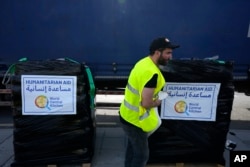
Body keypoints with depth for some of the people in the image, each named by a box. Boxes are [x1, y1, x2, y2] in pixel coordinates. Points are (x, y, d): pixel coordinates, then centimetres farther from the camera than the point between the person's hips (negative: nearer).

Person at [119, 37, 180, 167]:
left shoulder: (144, 62, 1)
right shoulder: (152, 73, -29)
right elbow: (146, 104, -29)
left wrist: (154, 97, 2)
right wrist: (158, 102, -9)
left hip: (127, 114, 9)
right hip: (135, 119, -9)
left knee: (132, 147, 29)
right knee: (142, 154, 11)